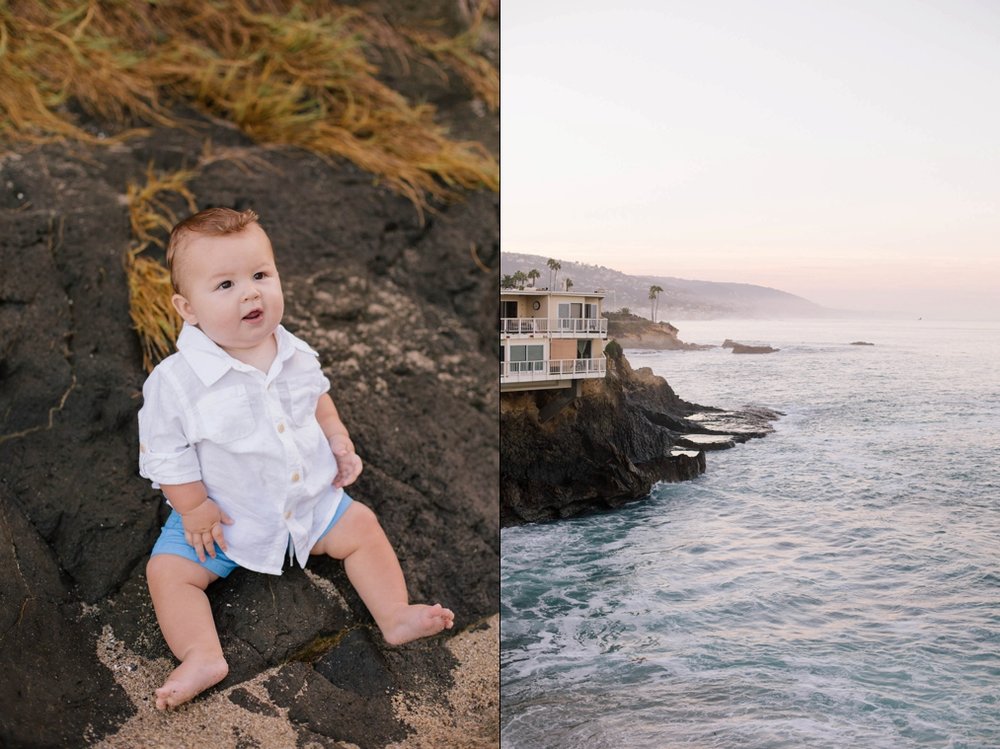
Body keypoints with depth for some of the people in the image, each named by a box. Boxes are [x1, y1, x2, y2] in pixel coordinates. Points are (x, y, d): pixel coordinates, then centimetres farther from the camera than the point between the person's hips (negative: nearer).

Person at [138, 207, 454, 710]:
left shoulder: (295, 355, -8)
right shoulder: (175, 380, -23)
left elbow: (318, 398, 13)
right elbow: (163, 453, -14)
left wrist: (340, 442, 2)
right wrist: (194, 508, -15)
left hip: (309, 499, 3)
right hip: (222, 518, -3)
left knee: (361, 525, -2)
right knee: (167, 569, -15)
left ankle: (395, 617, 5)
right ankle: (203, 655, -16)